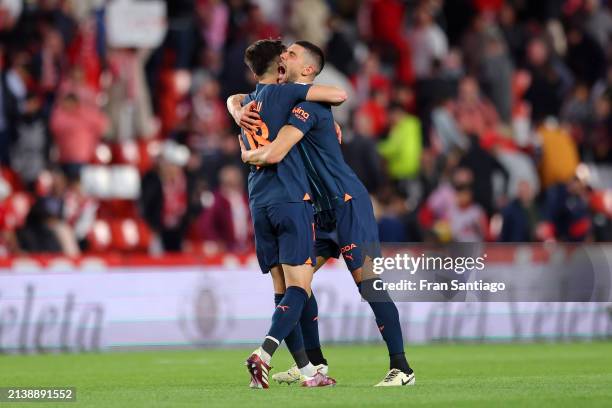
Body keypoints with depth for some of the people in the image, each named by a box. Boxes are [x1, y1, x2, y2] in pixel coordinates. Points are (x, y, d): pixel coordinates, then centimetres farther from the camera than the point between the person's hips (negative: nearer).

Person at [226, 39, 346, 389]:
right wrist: (322, 98, 16)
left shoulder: (246, 104, 17)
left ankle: (307, 370, 8)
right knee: (299, 288, -11)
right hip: (291, 200, -7)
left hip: (259, 203, 7)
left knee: (282, 290, 8)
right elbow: (340, 95, -6)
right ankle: (264, 354, -30)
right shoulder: (281, 93, -3)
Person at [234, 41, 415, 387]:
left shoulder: (307, 105, -18)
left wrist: (248, 154, -5)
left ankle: (401, 368, -11)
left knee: (366, 281, -13)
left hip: (348, 203, -10)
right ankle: (315, 362, 14)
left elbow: (274, 154, -28)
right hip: (326, 208, 10)